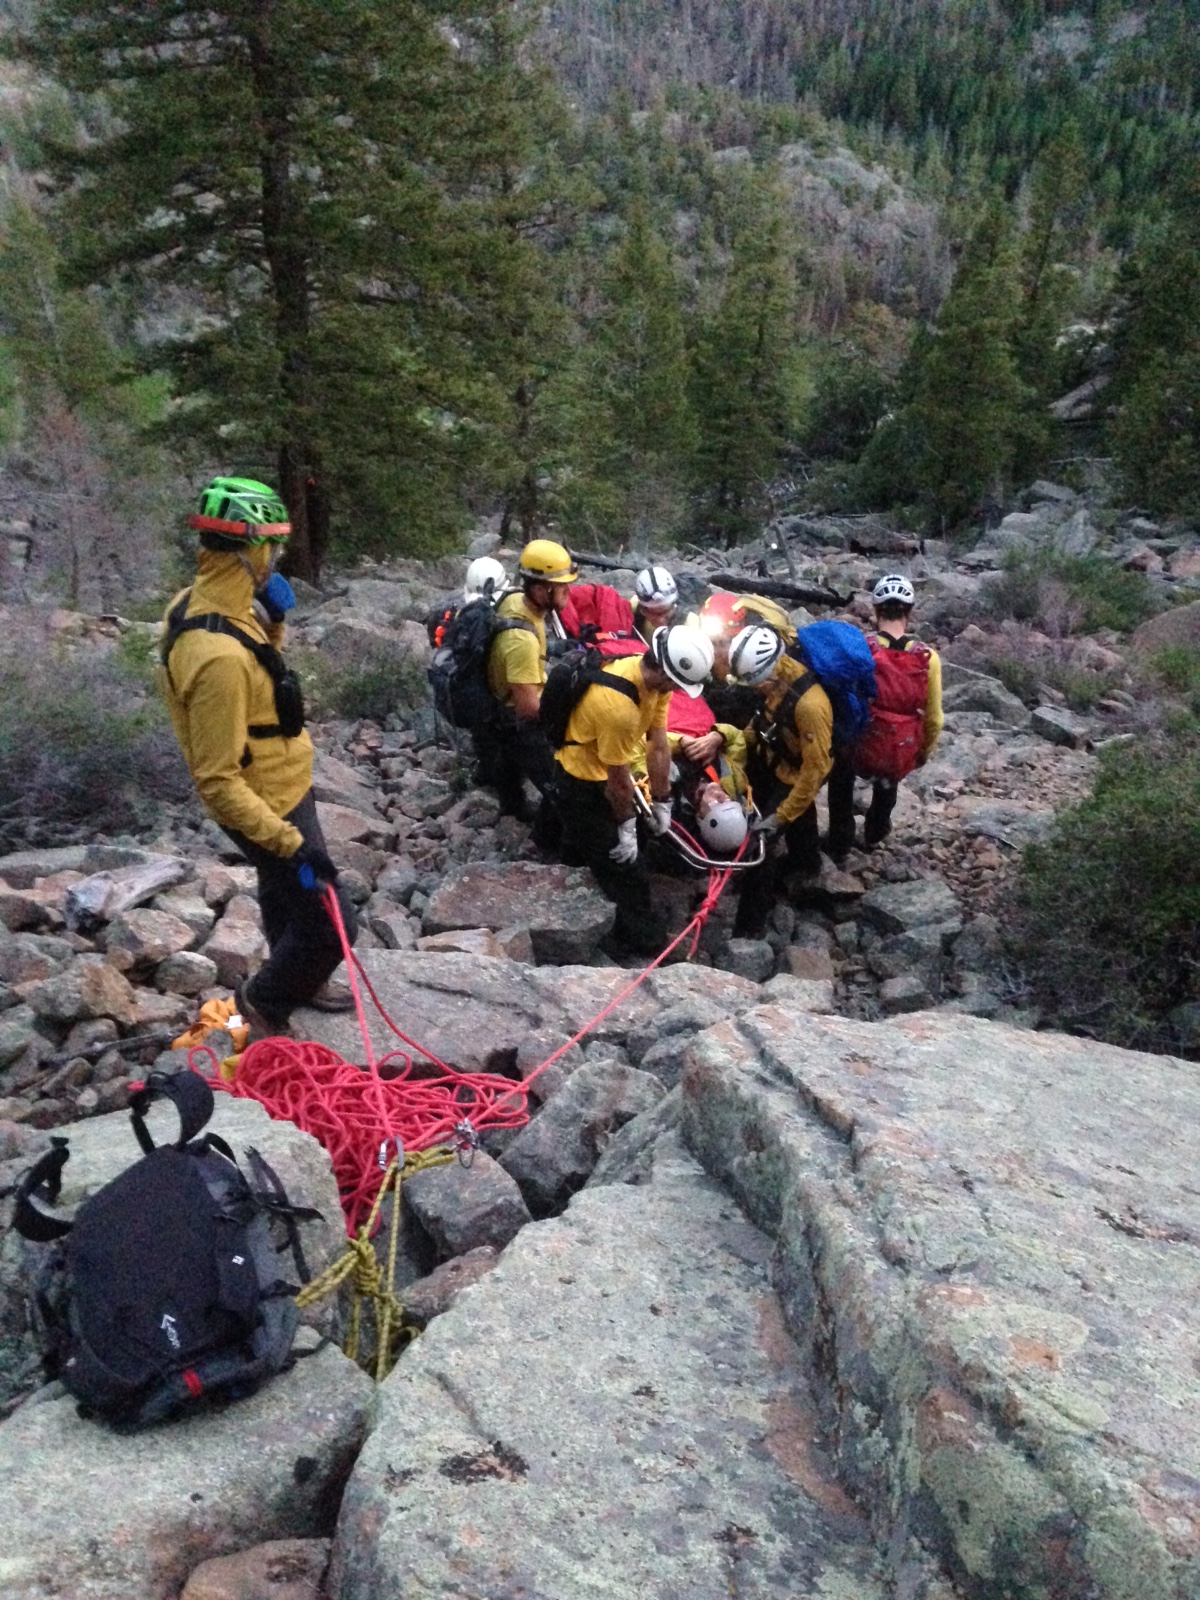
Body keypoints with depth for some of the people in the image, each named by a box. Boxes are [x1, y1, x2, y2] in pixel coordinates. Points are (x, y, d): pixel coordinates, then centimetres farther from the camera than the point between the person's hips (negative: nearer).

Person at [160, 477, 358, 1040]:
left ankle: (299, 982, 53)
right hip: (269, 806, -10)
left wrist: (273, 617, -5)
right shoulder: (219, 655, -36)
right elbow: (218, 782, -32)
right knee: (331, 925, 2)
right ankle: (262, 1002, 27)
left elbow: (257, 658, 14)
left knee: (284, 893, 29)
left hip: (280, 788, 10)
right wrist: (291, 843, -30)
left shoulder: (198, 602, -6)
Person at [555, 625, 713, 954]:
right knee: (620, 860, 2)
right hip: (583, 778, -8)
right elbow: (618, 777, -24)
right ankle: (643, 937, 17)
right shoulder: (618, 705, -39)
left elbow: (658, 744, -6)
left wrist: (661, 802, 1)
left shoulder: (652, 674, -14)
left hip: (600, 765, 8)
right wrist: (626, 826, -11)